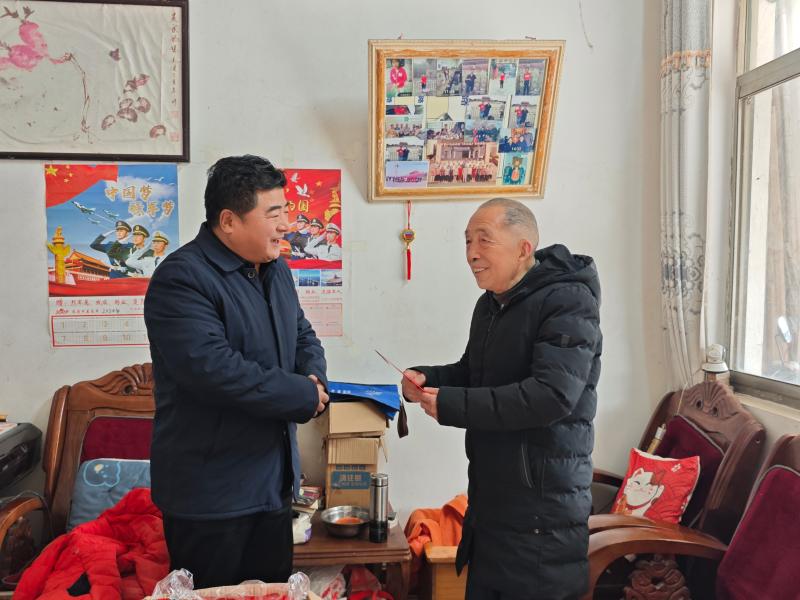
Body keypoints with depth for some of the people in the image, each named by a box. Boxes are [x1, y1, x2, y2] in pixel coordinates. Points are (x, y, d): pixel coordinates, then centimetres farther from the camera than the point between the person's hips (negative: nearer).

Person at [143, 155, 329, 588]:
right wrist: (304, 395, -20)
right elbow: (213, 369, -30)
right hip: (209, 491, -8)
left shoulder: (275, 269, 9)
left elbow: (303, 335, 17)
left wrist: (315, 379, -7)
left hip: (274, 478, 8)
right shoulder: (181, 278, -20)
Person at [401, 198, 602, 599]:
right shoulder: (490, 304, 11)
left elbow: (550, 395, -29)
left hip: (543, 507, -9)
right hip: (489, 499, 9)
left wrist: (450, 405, -26)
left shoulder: (568, 302, -17)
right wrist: (425, 379, 2)